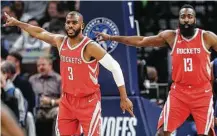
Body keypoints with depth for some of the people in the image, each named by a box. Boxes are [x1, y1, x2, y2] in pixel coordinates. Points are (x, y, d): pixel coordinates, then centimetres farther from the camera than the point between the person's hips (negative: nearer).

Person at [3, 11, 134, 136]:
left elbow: (115, 68, -18)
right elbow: (40, 33, 20)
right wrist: (16, 23, 25)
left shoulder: (90, 47, -19)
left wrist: (124, 98, -18)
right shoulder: (60, 41, 1)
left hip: (89, 102, -6)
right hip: (67, 100, 7)